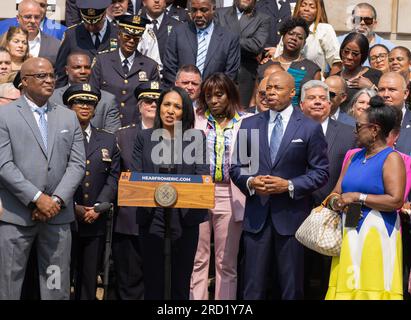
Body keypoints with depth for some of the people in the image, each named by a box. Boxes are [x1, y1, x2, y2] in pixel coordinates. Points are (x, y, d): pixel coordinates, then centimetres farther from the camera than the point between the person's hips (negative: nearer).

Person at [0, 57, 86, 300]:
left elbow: (78, 164, 6)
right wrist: (37, 198, -14)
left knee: (57, 286, 7)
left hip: (58, 213, 4)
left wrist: (57, 200, -7)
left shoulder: (69, 117, 14)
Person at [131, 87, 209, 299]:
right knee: (152, 282, 2)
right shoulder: (144, 138, 9)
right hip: (152, 216, 0)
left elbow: (203, 174, -1)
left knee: (181, 282, 7)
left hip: (185, 218, 0)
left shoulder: (196, 137, 7)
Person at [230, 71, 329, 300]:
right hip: (257, 215, 2)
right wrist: (249, 182, -10)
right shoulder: (249, 125, 9)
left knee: (291, 288, 8)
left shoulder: (310, 128, 1)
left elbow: (321, 172, -1)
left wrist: (289, 185, -14)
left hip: (291, 214, -2)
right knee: (253, 287, 5)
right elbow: (236, 166, 11)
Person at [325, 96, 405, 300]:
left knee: (372, 289, -6)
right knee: (347, 287, 4)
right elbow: (336, 193, 16)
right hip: (349, 235, 6)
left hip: (377, 235, -6)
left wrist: (357, 197, -14)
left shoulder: (391, 158, -6)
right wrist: (336, 202, -8)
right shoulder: (355, 157, 16)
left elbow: (396, 200, -18)